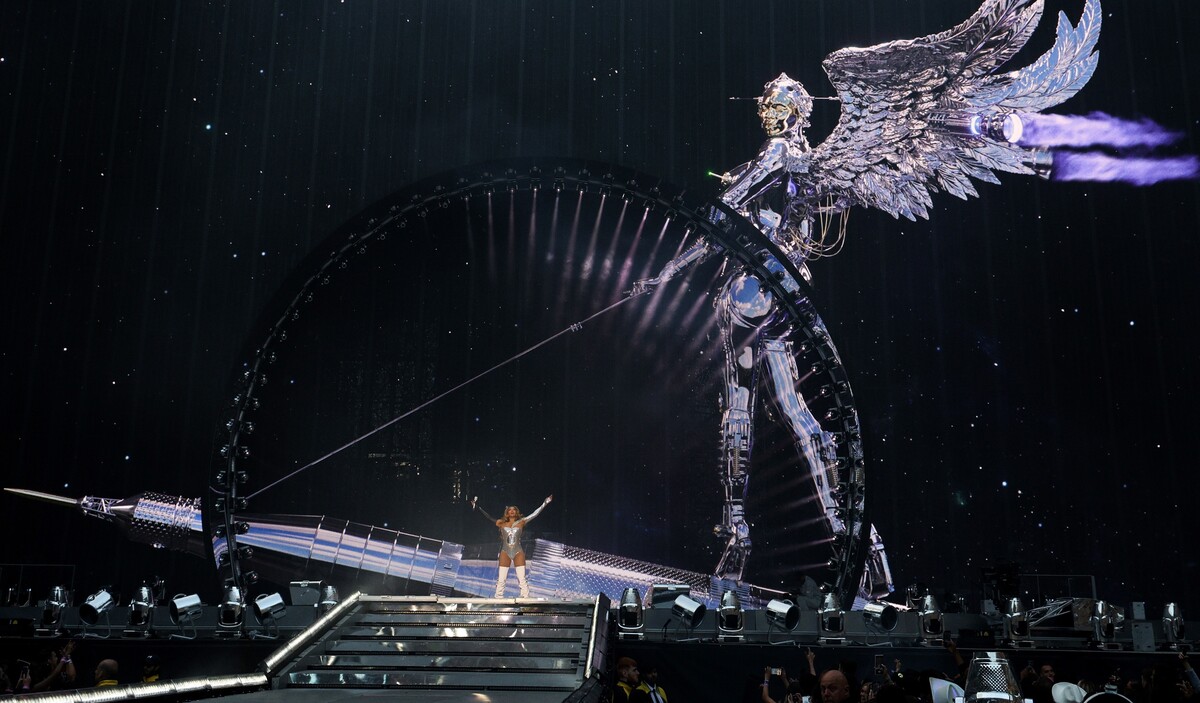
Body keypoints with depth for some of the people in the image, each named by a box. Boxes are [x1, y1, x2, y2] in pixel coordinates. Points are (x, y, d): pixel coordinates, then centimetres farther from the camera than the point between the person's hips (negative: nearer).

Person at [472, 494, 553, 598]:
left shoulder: (521, 522, 7)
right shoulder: (501, 523, 8)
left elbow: (535, 514, 7)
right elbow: (488, 516, 9)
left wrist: (544, 504, 4)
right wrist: (476, 507, 8)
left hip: (518, 552, -1)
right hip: (505, 553, 1)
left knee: (522, 579, -5)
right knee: (501, 579, -2)